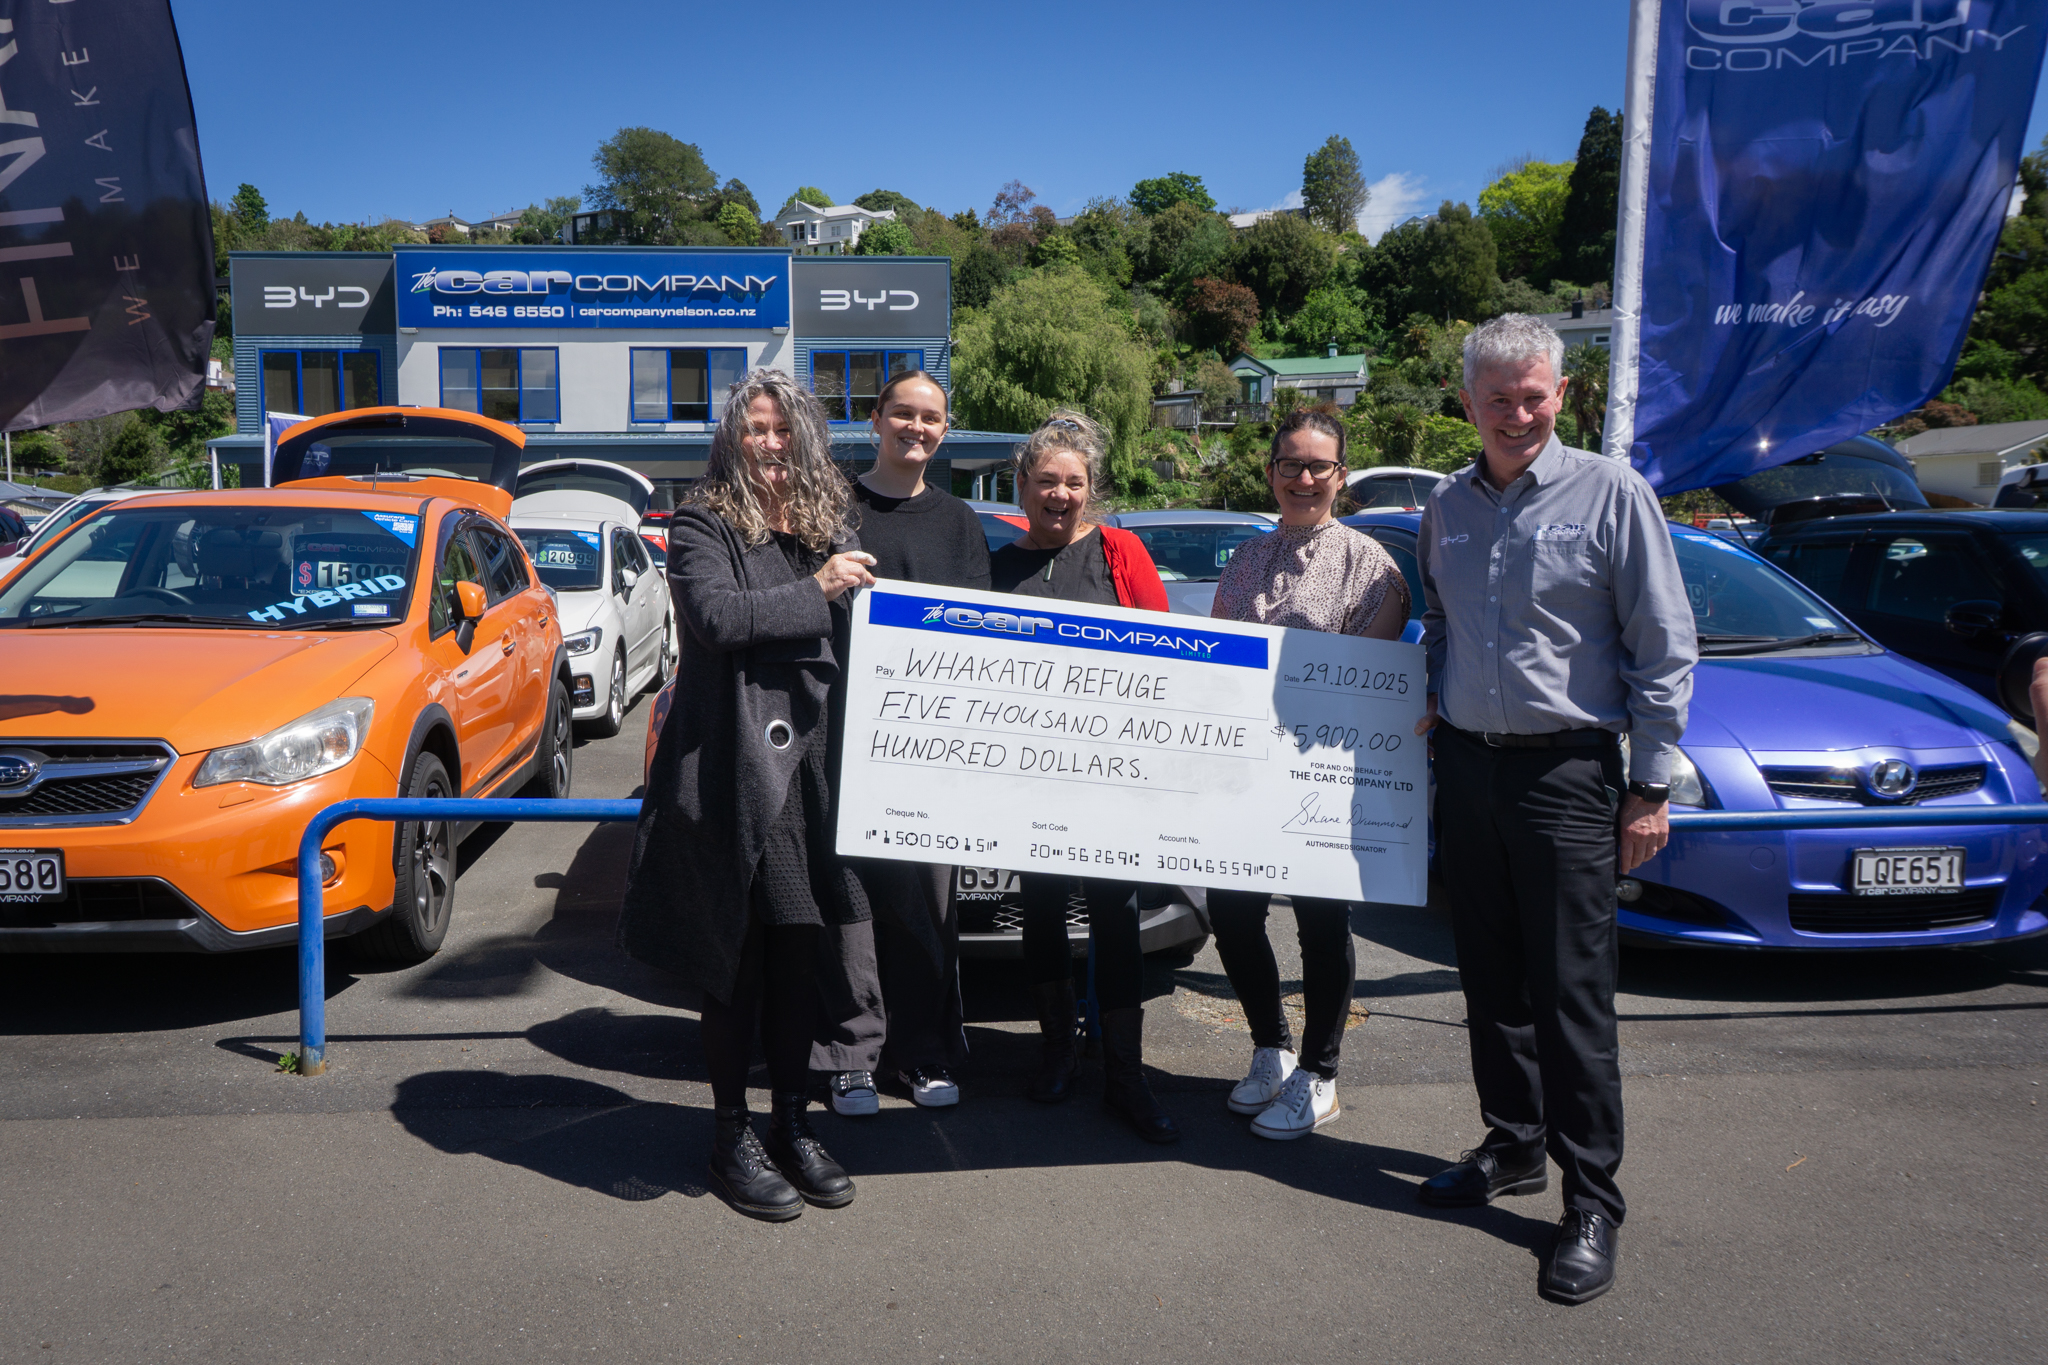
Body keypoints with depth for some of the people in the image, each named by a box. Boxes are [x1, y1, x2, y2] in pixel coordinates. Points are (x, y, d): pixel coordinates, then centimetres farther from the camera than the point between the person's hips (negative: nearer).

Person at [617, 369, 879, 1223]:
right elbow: (716, 616, -19)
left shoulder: (832, 534, 16)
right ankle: (731, 1136, 18)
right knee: (737, 965, 4)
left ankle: (792, 1123, 25)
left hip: (811, 772, 5)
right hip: (729, 776, -5)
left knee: (800, 957, 10)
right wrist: (815, 593, -14)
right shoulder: (703, 527, 0)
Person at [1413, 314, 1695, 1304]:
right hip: (1466, 766, 5)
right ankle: (1513, 1147, 28)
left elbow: (1664, 647, -4)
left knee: (1572, 991, -3)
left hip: (1567, 771, -5)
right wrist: (1433, 703, 11)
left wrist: (1650, 786, -7)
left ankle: (1593, 1202, 7)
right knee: (1491, 979, 12)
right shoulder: (1447, 507, 11)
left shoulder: (1609, 493, -5)